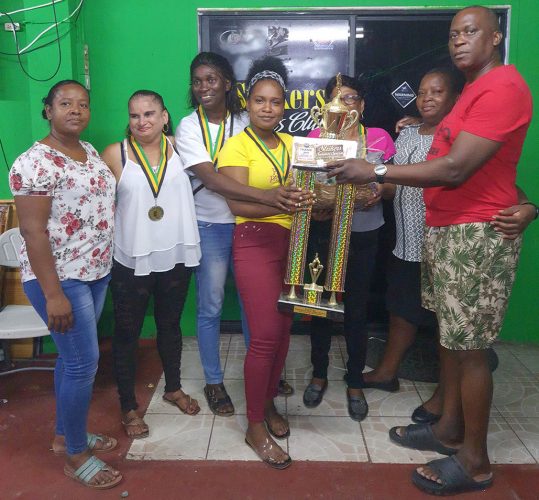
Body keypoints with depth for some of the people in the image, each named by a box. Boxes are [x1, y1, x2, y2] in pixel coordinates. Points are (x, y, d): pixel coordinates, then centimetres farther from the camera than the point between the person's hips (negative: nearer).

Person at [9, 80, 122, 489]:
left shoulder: (90, 151, 10)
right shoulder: (35, 162, -16)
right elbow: (32, 230, -20)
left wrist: (105, 263, 16)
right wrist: (53, 293, -23)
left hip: (96, 272, 8)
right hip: (60, 277, -8)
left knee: (73, 356, 17)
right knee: (84, 362, -3)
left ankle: (65, 434, 34)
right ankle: (76, 456, 16)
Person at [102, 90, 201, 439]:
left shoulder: (178, 148, 1)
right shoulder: (115, 154, -7)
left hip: (175, 256, 3)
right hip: (131, 260, -2)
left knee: (170, 324, 19)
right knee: (127, 332, 8)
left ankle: (173, 388, 41)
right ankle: (129, 406, 26)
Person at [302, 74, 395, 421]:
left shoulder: (379, 138, 3)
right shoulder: (316, 137, 3)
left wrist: (379, 192, -14)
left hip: (363, 234, 0)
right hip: (325, 232, 1)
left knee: (357, 309, 7)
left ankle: (355, 382, 25)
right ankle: (319, 374, 30)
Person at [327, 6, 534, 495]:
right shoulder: (473, 89, 18)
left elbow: (455, 169, -22)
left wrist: (375, 172, -19)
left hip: (478, 233, -10)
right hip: (446, 228, 10)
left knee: (469, 347, -2)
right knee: (451, 335, 15)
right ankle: (450, 428, 31)